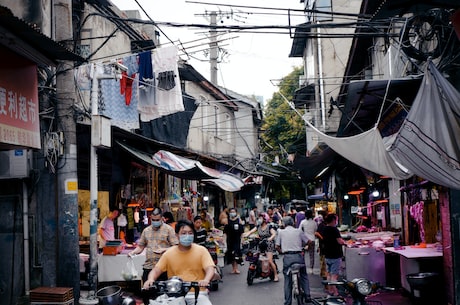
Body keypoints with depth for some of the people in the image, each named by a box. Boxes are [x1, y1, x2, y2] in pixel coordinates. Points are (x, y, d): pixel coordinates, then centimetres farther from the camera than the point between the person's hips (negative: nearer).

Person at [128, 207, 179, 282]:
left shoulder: (169, 229, 1)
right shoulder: (146, 230, 15)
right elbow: (140, 246, 18)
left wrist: (163, 250, -16)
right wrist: (133, 252, 0)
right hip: (148, 267, 4)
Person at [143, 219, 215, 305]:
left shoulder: (201, 250, 3)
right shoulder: (169, 253, 7)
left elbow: (210, 269, -8)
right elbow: (156, 270, 4)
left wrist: (206, 280, -31)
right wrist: (150, 279, -20)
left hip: (198, 294, -1)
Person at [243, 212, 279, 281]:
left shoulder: (269, 226, -6)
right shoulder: (258, 226, 8)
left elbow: (274, 234, -17)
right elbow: (251, 231, 0)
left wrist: (270, 238, -37)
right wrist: (246, 234, -19)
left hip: (268, 245, -5)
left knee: (269, 261, -13)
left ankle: (276, 275, 1)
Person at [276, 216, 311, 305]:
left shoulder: (281, 232, 6)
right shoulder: (299, 231, 6)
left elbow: (277, 246, 4)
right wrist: (303, 247, 29)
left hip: (287, 257, 0)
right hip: (298, 256, 0)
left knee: (287, 280, 7)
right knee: (304, 276, 18)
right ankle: (307, 296, 13)